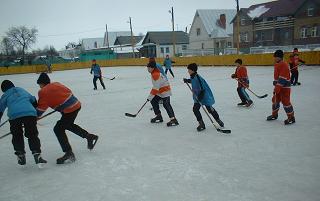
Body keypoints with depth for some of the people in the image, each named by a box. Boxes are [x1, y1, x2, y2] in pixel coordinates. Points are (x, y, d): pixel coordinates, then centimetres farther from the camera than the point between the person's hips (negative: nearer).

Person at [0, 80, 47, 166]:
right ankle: (37, 155, 1)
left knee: (17, 136, 19)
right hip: (30, 113, 2)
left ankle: (21, 156, 22)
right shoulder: (22, 90, 32)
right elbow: (33, 100, 35)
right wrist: (36, 113, 45)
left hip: (14, 115, -1)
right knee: (32, 135, 11)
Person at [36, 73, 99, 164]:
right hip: (76, 104, 9)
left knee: (58, 129, -2)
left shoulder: (43, 92, -6)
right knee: (68, 125, 29)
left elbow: (41, 108, -7)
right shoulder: (56, 84, 15)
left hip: (69, 110, -9)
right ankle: (90, 136, 33)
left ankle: (69, 153, -8)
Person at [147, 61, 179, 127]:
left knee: (166, 104, -18)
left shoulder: (155, 74, -22)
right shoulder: (154, 73, 11)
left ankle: (173, 120, -19)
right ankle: (159, 116, 18)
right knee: (153, 101, 10)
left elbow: (156, 87, -26)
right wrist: (151, 94, 19)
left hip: (165, 91, -11)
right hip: (160, 91, 11)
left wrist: (150, 96, -23)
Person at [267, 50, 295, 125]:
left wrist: (277, 88, -26)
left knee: (285, 102, -7)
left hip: (284, 87, -10)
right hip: (278, 86, 10)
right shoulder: (277, 64, 11)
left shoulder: (284, 65, -20)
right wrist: (275, 83, 19)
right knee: (275, 100, 16)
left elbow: (282, 79, -24)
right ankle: (274, 115, 32)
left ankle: (291, 118, 4)